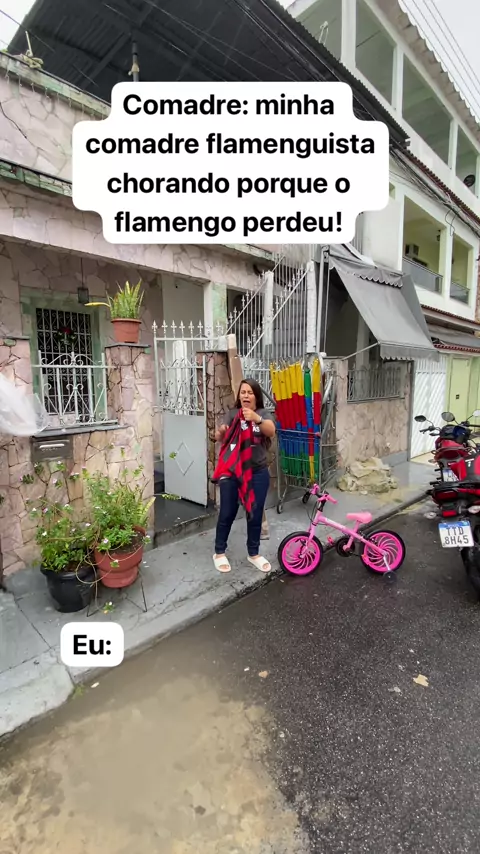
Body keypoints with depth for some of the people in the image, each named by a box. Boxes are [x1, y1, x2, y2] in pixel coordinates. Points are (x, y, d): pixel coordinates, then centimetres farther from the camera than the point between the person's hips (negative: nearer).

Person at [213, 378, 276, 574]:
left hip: (258, 473, 0)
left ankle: (254, 554, 30)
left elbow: (271, 431, -23)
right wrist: (220, 432, -34)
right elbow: (219, 438, -9)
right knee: (227, 514, 7)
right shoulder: (232, 414, 2)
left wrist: (256, 418, -43)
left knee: (255, 515, 11)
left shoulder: (263, 414, -2)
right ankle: (219, 553, 26)